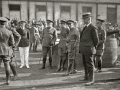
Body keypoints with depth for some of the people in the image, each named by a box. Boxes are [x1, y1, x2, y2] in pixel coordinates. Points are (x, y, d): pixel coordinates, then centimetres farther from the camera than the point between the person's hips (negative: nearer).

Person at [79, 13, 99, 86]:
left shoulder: (92, 28, -11)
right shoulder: (85, 27, 16)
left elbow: (96, 39, -9)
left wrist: (93, 48, 2)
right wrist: (81, 48, 17)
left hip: (88, 49, -9)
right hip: (83, 49, 9)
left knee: (90, 64, -3)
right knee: (85, 64, 16)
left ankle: (91, 80, 3)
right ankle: (87, 77, 28)